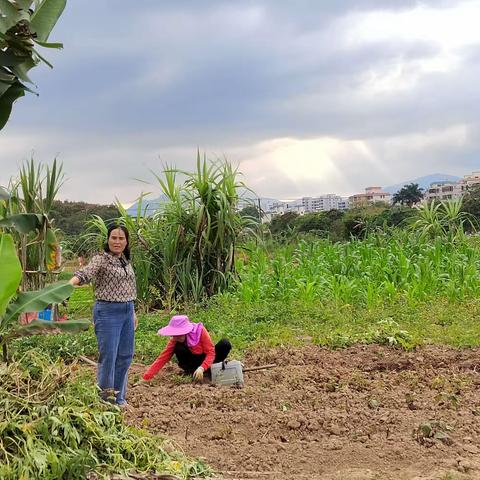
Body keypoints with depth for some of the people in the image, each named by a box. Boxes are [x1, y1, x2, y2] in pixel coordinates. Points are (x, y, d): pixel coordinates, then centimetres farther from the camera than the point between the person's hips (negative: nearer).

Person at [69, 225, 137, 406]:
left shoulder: (126, 261, 11)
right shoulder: (101, 260, -10)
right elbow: (85, 273, -29)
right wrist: (70, 283, -48)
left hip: (127, 311, 7)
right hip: (108, 311, -7)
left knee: (125, 357, 12)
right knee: (108, 357, -4)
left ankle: (119, 398, 25)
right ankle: (105, 399, 8)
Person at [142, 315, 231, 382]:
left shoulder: (200, 331, -25)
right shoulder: (175, 341, -17)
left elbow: (211, 352, -24)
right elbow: (162, 358, -19)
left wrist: (201, 368, -41)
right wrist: (145, 378, -27)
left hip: (207, 361, -1)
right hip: (194, 361, 1)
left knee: (225, 344, -29)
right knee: (178, 348, -29)